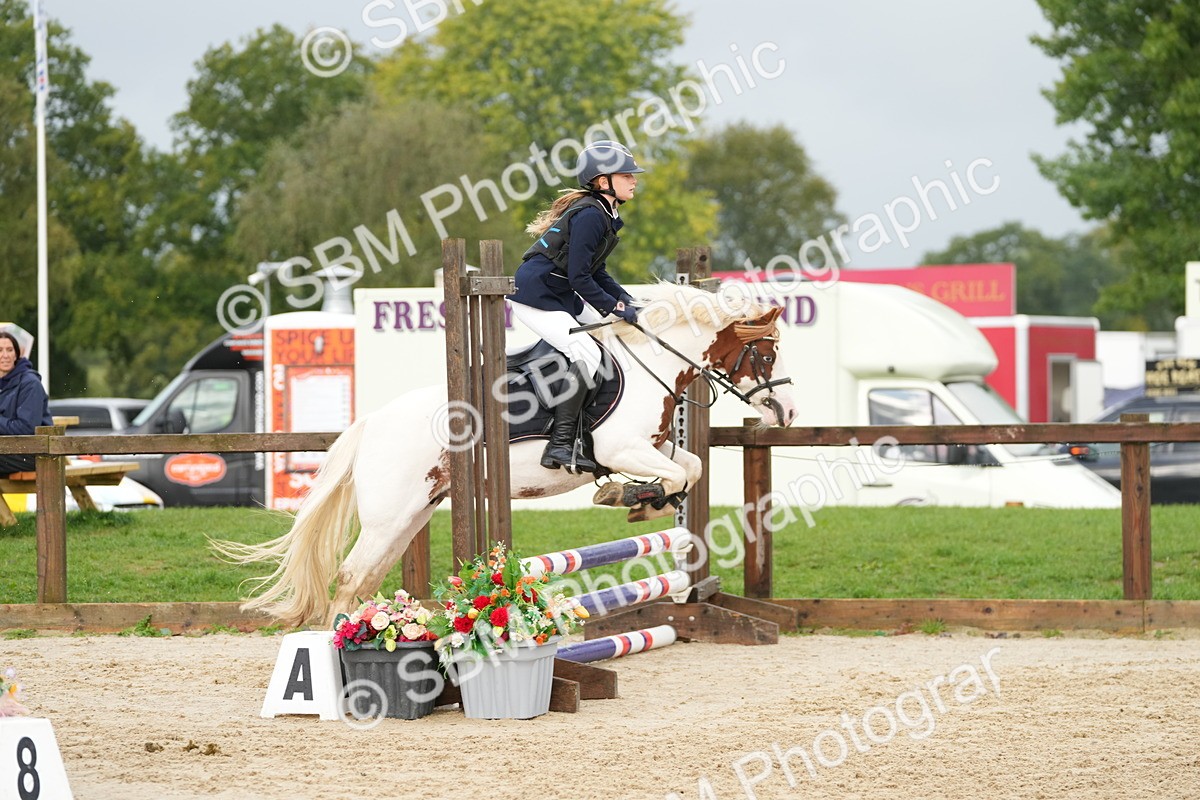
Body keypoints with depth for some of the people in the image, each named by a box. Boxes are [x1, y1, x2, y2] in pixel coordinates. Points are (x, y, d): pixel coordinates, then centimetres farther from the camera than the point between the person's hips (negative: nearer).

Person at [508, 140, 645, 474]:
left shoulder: (604, 215, 13)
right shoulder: (590, 215, -19)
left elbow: (596, 273, 19)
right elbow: (580, 277, -22)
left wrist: (625, 301, 5)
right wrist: (615, 308, -15)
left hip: (561, 296, 11)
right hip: (534, 298, -11)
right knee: (587, 353, -23)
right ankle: (560, 446, -26)